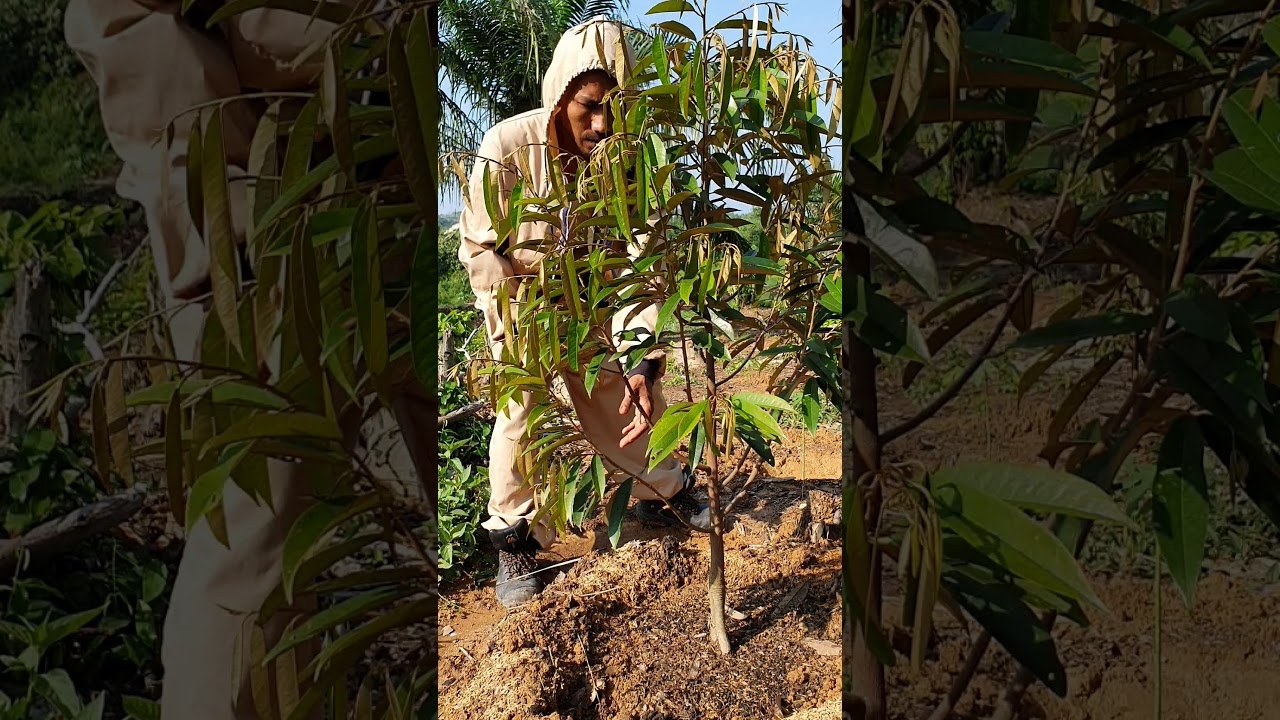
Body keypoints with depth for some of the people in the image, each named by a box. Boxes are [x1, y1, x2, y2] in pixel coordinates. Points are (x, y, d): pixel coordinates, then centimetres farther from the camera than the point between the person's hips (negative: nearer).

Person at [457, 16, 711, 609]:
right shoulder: (507, 148, -28)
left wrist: (645, 361, -41)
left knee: (625, 399, 8)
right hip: (517, 294, -2)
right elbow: (479, 248, -17)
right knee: (524, 406, -13)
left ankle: (664, 492, 34)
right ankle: (514, 541, 6)